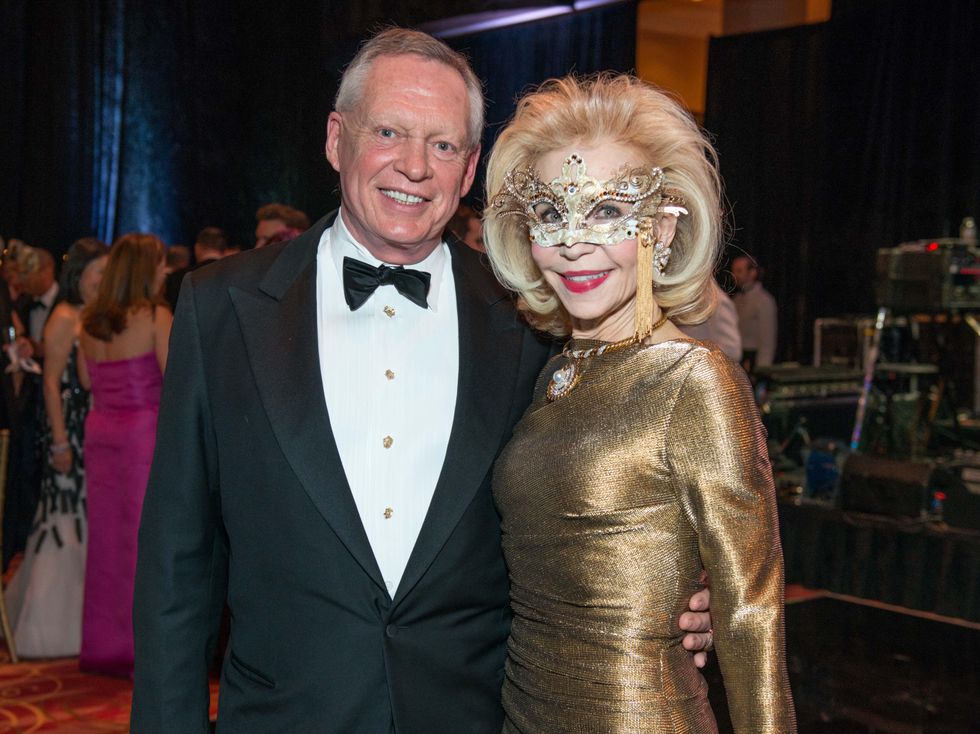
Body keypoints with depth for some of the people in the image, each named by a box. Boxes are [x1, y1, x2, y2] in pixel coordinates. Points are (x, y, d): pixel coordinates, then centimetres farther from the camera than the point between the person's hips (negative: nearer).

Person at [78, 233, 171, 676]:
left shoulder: (92, 321, 7)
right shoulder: (155, 317, -11)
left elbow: (86, 378, 17)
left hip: (101, 430, 6)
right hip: (144, 429, -6)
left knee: (106, 535, 13)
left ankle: (103, 645, 22)